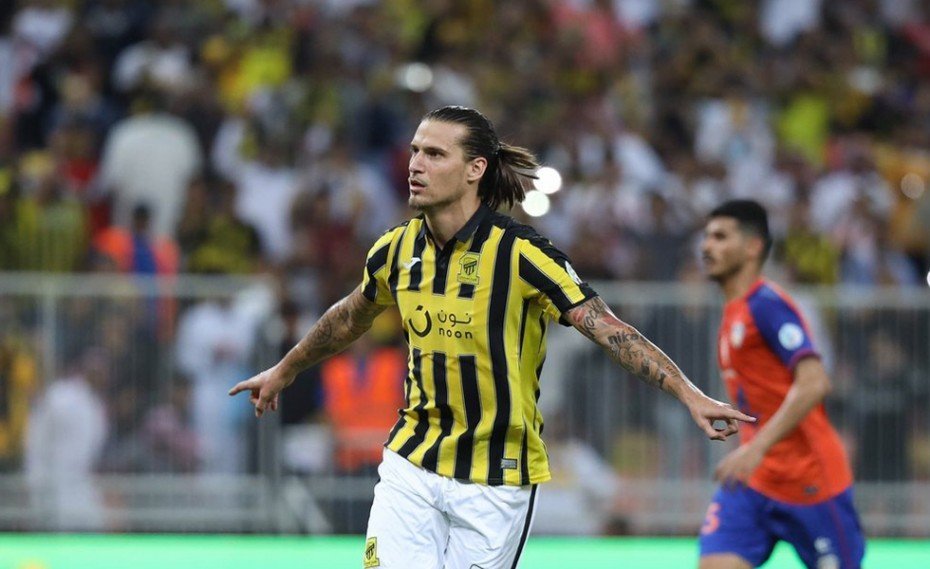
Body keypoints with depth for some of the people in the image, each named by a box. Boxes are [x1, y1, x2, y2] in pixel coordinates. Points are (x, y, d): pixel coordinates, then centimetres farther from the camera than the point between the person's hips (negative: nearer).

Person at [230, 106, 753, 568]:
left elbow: (610, 330, -21)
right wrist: (284, 372, 36)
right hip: (411, 465, 4)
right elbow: (350, 319, 21)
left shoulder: (519, 254, -17)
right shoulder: (397, 250, 0)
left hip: (497, 479, -4)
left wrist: (689, 394, -31)